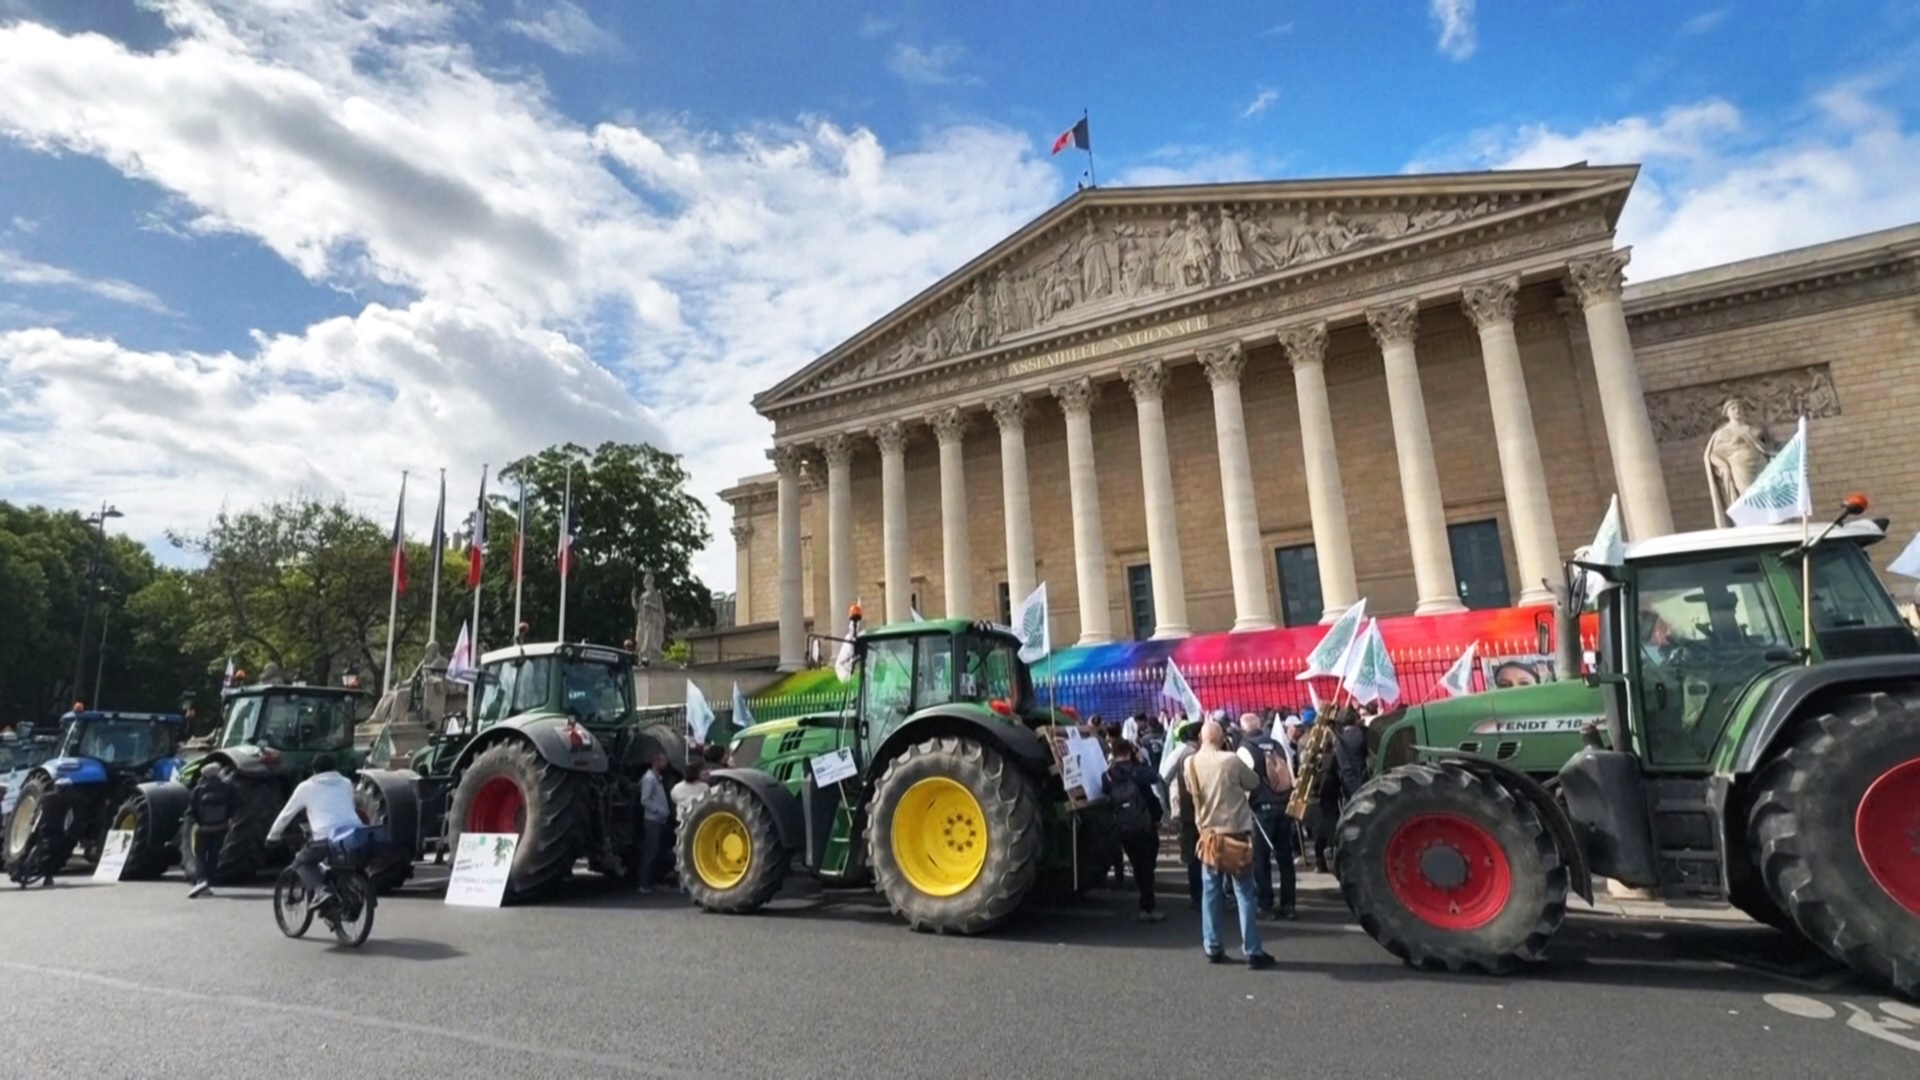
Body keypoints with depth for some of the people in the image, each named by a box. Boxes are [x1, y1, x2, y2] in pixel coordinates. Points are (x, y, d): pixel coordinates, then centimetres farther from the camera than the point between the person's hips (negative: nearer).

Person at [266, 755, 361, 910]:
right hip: (354, 835, 4)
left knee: (302, 862, 21)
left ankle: (320, 891, -3)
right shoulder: (346, 784, 23)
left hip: (327, 837, -4)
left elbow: (286, 814, 21)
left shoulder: (307, 787, 14)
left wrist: (272, 836, 36)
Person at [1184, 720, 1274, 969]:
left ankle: (1213, 948, 15)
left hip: (1209, 834, 4)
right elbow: (1254, 783, -1)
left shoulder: (1190, 764, -3)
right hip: (1236, 834, -4)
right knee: (1245, 894, 3)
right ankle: (1252, 951, 7)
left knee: (1210, 892, 10)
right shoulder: (1231, 761, -16)